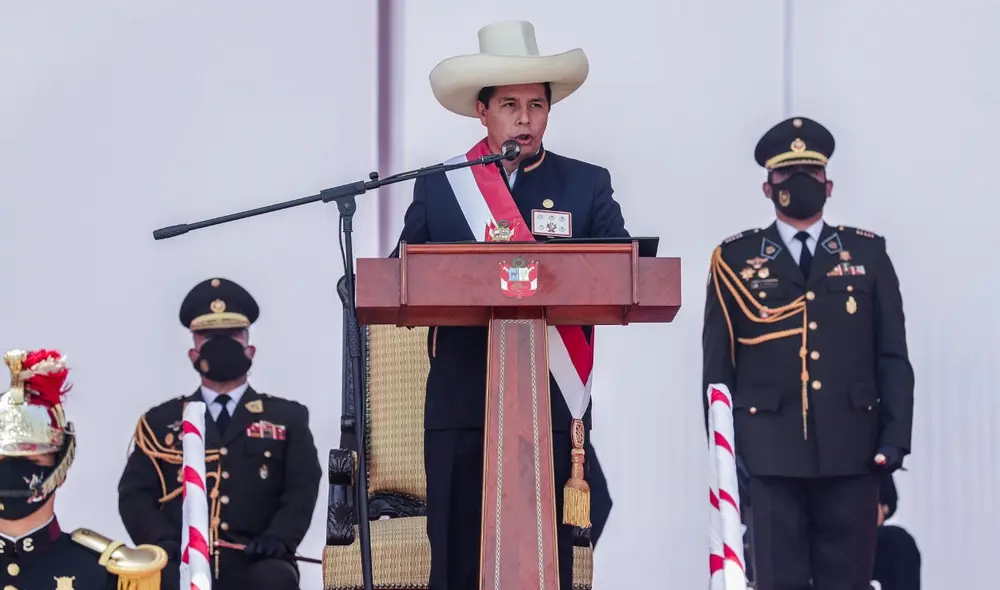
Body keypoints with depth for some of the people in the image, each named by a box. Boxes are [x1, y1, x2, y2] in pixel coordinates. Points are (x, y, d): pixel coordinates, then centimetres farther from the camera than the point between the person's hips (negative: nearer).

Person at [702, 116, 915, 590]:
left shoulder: (867, 253, 12)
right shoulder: (734, 259, 9)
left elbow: (892, 354, 8)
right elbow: (717, 363, 6)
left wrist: (894, 437, -1)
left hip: (852, 447, 1)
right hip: (771, 449, -1)